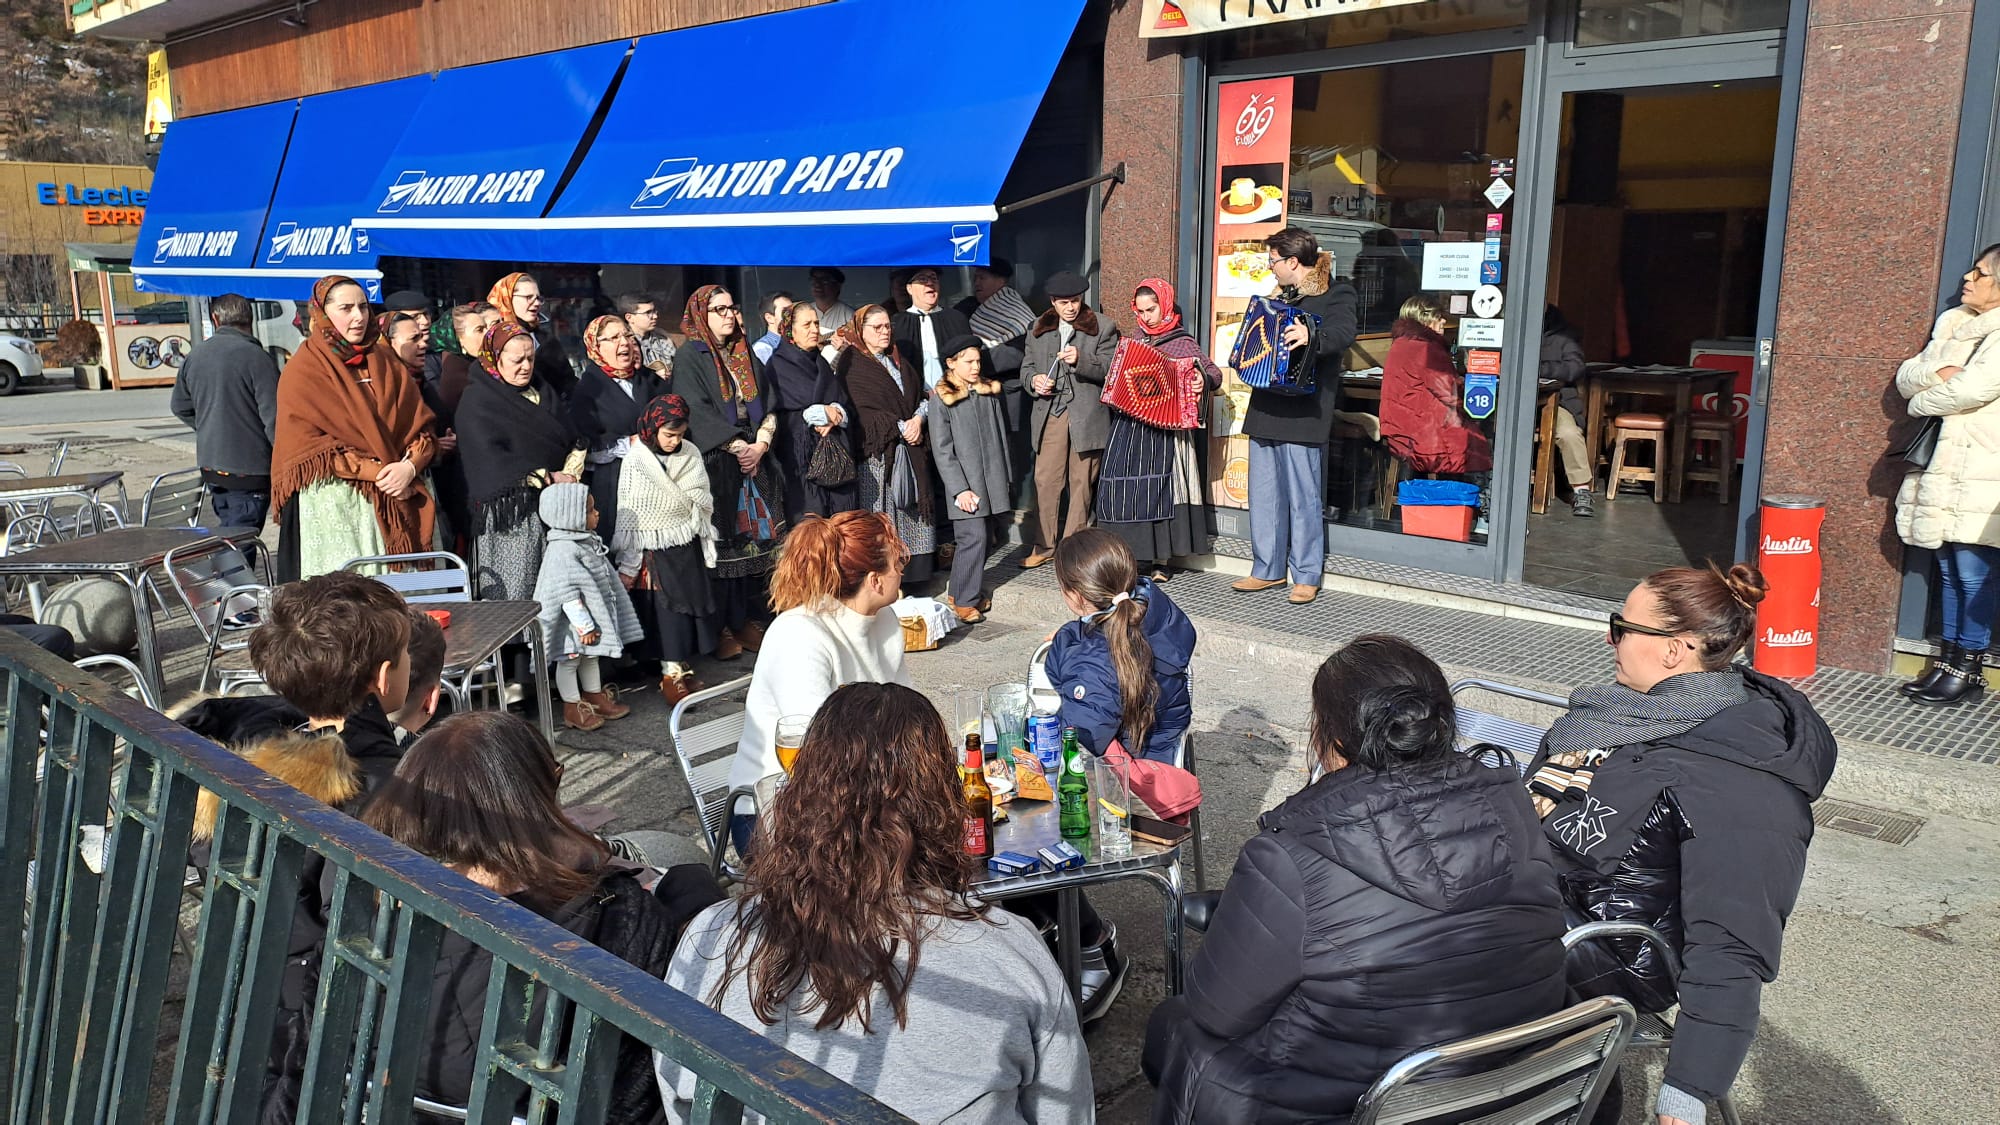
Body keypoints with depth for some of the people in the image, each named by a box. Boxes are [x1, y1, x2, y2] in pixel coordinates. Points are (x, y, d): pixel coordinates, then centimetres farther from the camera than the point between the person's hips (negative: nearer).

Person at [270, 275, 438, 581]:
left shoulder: (384, 364, 14)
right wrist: (376, 472, -14)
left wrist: (410, 466, -11)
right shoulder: (304, 371, 0)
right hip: (332, 507, -4)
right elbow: (306, 446, -8)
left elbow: (421, 425, 10)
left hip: (393, 507, 4)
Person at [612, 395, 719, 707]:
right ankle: (672, 674, 3)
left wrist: (706, 545, 7)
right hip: (654, 549, -4)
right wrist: (629, 563, -8)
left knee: (692, 602, 7)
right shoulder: (635, 460, -12)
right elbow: (628, 513, -9)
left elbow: (703, 502, 9)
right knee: (666, 607, -3)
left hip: (687, 546, 4)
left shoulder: (690, 454, 1)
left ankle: (684, 665, 20)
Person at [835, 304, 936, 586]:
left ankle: (913, 574, 11)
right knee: (882, 513, -8)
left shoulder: (898, 360, 20)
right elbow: (863, 409, -12)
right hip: (876, 451, -7)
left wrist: (918, 420, -6)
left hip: (910, 450, 7)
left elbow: (921, 394, 15)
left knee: (912, 508, 5)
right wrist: (900, 428, -13)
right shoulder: (852, 364, -3)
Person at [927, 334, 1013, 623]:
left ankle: (966, 590, 23)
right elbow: (941, 450, -7)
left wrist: (1007, 477, 13)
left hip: (993, 480, 5)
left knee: (986, 537, 7)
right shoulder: (941, 399, -4)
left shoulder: (990, 393, 11)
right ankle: (964, 600, 1)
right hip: (965, 482, -5)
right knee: (973, 538, -10)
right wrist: (960, 489, -13)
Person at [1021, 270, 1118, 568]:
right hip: (1050, 413, 3)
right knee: (1045, 480, 0)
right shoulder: (1039, 330, 14)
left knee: (1081, 483, 2)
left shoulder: (1103, 328, 3)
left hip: (1087, 416, -3)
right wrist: (1034, 380, -4)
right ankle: (1044, 546, 11)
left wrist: (1081, 360, -20)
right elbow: (1026, 366, 19)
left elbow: (1110, 369, -4)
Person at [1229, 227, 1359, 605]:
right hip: (1267, 408, 8)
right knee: (1264, 494, 10)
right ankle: (1267, 570, 19)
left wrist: (1311, 337, -43)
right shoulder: (1285, 296, 20)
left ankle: (1306, 576, 6)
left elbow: (1343, 335, -25)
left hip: (1301, 413, -8)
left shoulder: (1335, 295, -5)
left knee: (1303, 497, -3)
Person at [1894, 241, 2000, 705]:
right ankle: (1949, 661, 20)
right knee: (1949, 571, 13)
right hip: (1943, 470, 8)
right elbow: (1905, 376, 12)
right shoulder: (1952, 325, 17)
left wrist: (1922, 400, -2)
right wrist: (1936, 373, -8)